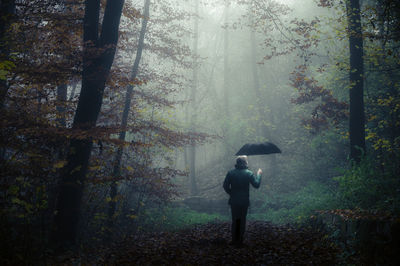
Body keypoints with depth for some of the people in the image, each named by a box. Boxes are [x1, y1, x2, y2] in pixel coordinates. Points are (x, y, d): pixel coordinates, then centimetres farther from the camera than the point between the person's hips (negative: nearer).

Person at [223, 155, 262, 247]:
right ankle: (239, 241, 9)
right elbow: (256, 184, -8)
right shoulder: (248, 173, -10)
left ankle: (234, 240, 16)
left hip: (233, 201, 2)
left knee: (234, 220, 13)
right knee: (242, 221, 8)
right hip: (244, 201, -2)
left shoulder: (230, 173, -4)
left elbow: (225, 186, -4)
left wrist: (231, 193, 10)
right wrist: (259, 174, 5)